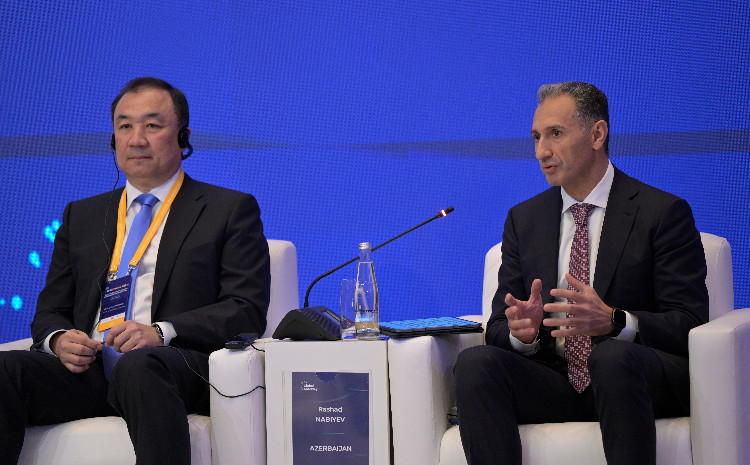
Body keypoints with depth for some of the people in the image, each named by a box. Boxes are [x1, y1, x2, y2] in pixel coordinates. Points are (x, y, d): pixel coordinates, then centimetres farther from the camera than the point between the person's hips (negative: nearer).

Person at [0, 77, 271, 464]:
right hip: (88, 370, 4)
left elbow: (248, 310, 2)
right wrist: (59, 339, -3)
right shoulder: (80, 215, 27)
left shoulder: (231, 210, 13)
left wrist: (161, 332, -14)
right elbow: (50, 309, 24)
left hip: (177, 365, -4)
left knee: (140, 365, -40)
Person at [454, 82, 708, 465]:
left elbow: (689, 322, -5)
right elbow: (498, 328, 13)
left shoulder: (663, 213, 2)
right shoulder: (523, 219, 17)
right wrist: (522, 330, -13)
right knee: (475, 362, -25)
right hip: (554, 385, 4)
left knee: (614, 356, -38)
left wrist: (614, 321, -24)